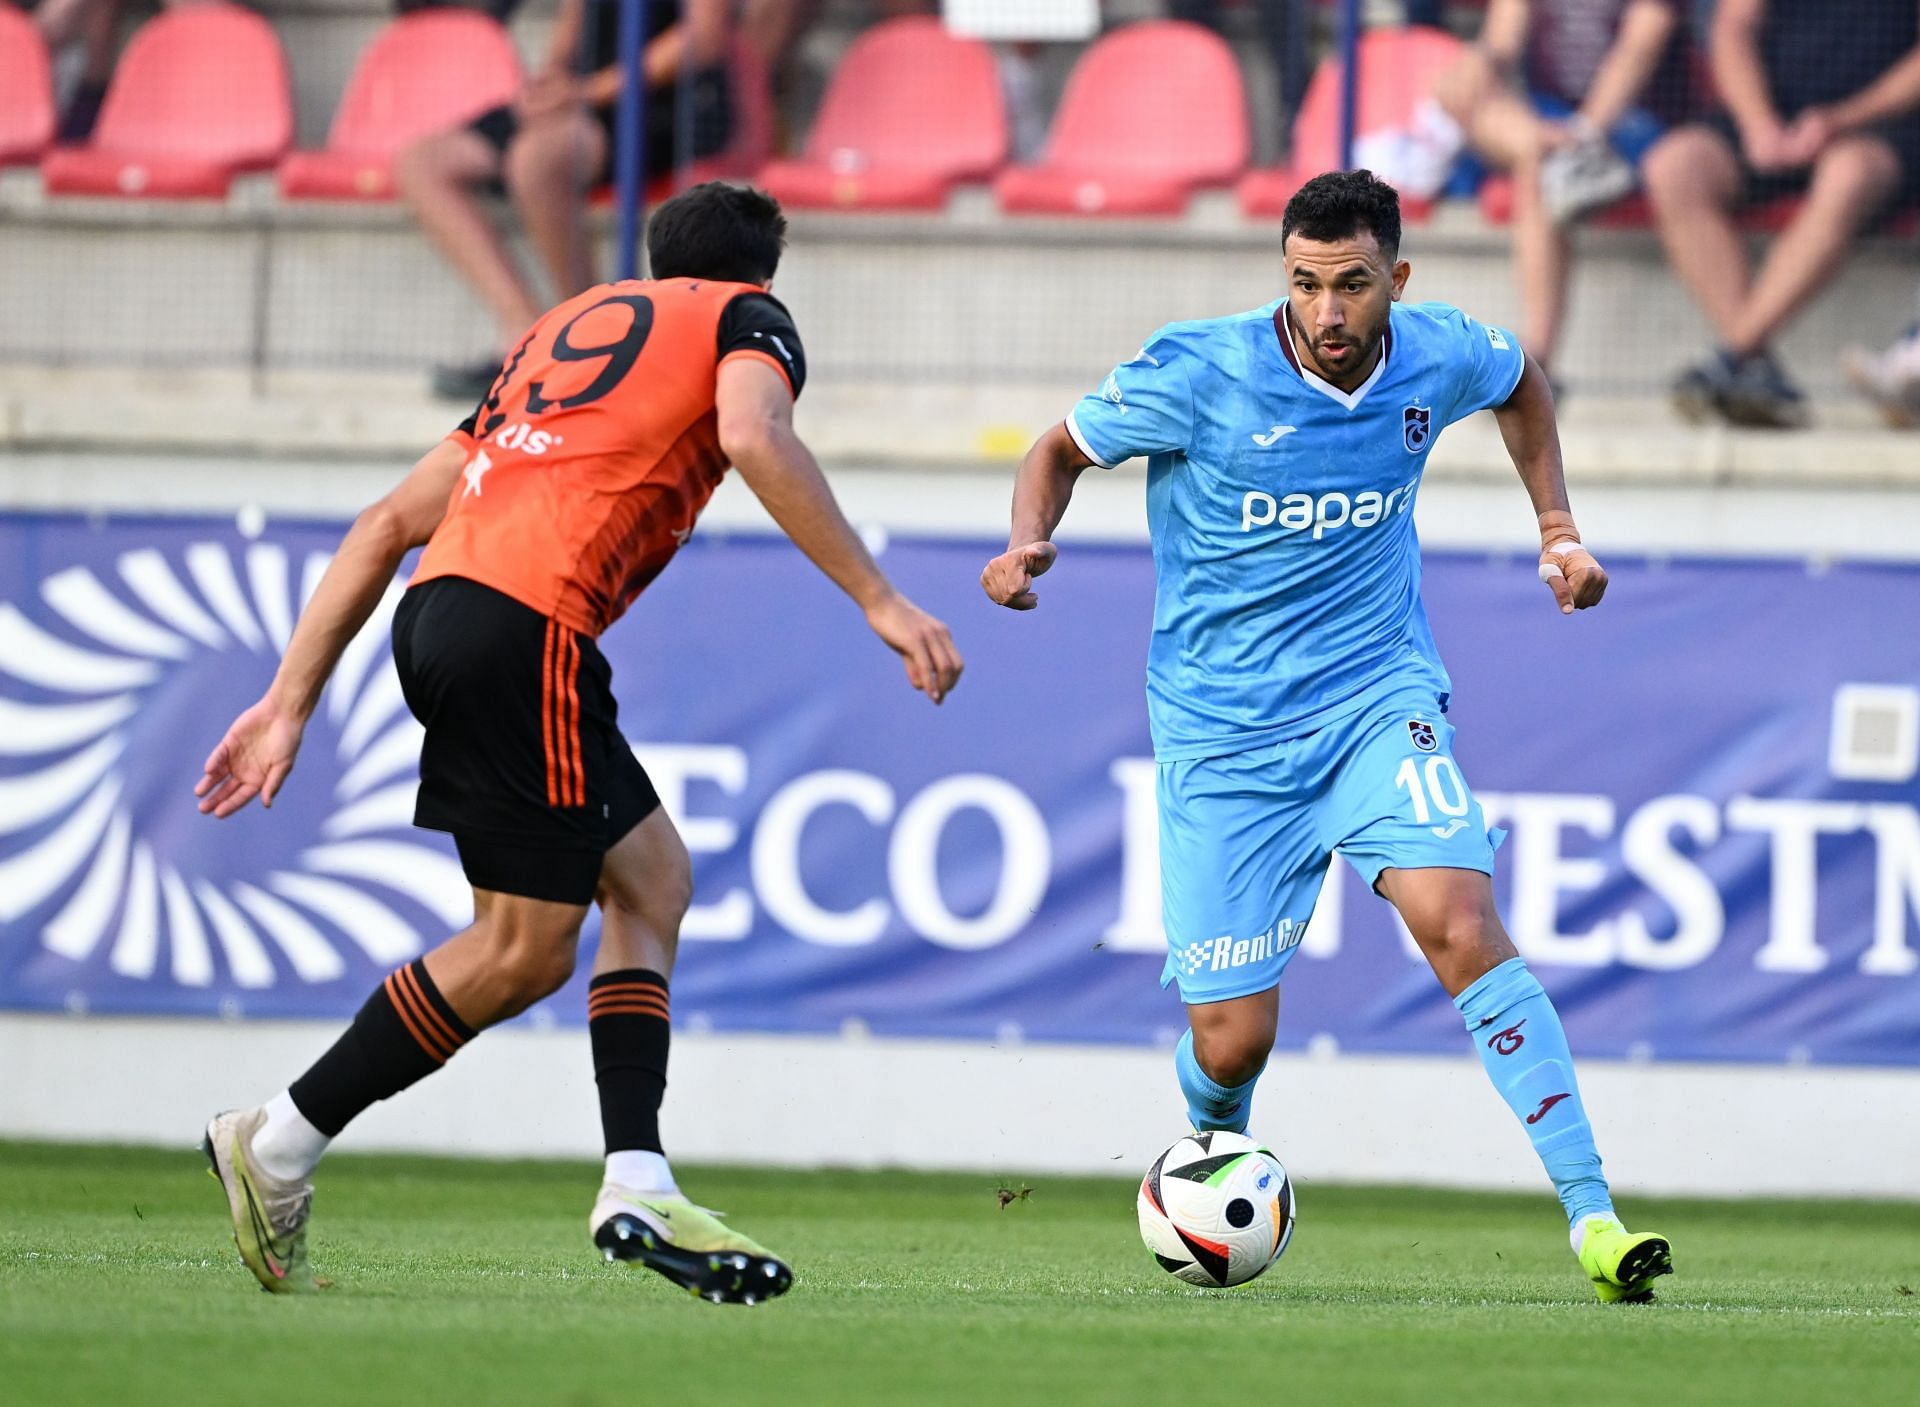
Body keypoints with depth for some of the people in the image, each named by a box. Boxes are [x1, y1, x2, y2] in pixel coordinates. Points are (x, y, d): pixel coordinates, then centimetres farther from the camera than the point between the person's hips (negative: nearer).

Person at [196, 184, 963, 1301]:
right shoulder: (748, 317, 14)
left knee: (652, 877, 14)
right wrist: (879, 600, -12)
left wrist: (292, 701, 25)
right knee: (527, 952, 0)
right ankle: (279, 1147, 6)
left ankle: (638, 1185, 4)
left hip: (442, 606, 8)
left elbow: (393, 521, 26)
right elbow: (754, 436, -12)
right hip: (531, 620, -8)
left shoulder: (568, 325, 32)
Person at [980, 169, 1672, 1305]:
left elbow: (1523, 382, 20)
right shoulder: (1198, 373, -15)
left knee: (1460, 922, -24)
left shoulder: (1440, 358, -6)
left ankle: (1593, 1219, -25)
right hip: (1224, 732, -1)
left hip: (1380, 699, 1)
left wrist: (1558, 527, 11)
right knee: (1233, 1041, -2)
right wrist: (1030, 539, -18)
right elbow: (1066, 448, 2)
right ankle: (1215, 1158, 38)